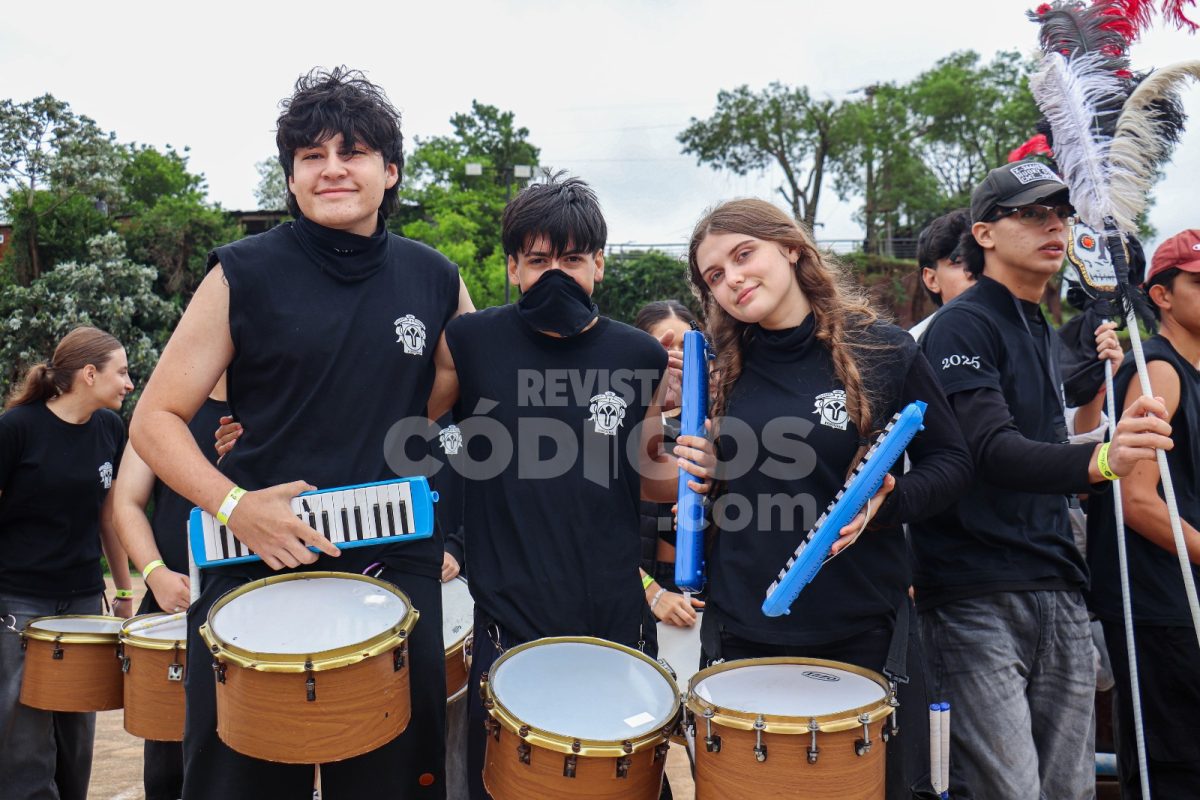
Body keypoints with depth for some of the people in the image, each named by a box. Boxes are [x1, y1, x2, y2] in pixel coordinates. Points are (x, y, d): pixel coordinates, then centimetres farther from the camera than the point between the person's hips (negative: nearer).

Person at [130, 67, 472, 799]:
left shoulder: (436, 281, 4)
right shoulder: (246, 274, -2)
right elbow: (156, 419, -1)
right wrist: (233, 504, -17)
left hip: (399, 577, 2)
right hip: (261, 574, -1)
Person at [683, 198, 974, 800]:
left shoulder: (882, 350, -6)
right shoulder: (724, 369, 4)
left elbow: (951, 462, -1)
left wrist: (887, 501, -18)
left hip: (860, 630, -2)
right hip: (742, 630, 3)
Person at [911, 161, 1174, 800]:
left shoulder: (1047, 335, 19)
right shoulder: (962, 326, -8)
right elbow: (991, 449, -23)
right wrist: (1098, 460, -38)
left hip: (1057, 590, 8)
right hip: (977, 598, -8)